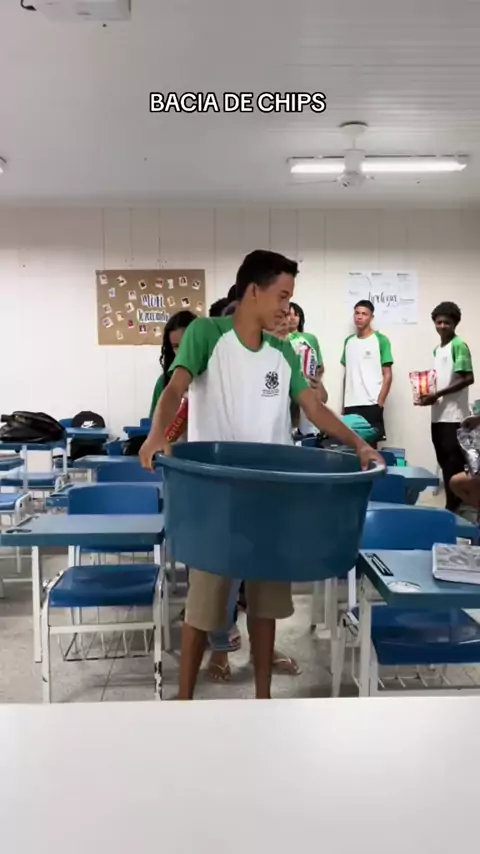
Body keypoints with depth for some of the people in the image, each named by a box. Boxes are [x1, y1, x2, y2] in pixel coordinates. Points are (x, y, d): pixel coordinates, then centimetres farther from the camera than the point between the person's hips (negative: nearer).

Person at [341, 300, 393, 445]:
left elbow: (387, 375, -3)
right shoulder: (348, 341, 13)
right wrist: (344, 403, 12)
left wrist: (380, 403, -11)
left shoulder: (381, 340, -1)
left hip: (371, 404, -4)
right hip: (351, 405, 4)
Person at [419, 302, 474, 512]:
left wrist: (438, 394, -16)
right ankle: (454, 504, 16)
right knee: (444, 460, 9)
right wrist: (428, 394, 4)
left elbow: (468, 378, -14)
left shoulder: (459, 345, -7)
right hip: (438, 414, 8)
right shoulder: (437, 349, 17)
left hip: (454, 415, -8)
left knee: (453, 461, -7)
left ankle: (453, 506, -2)